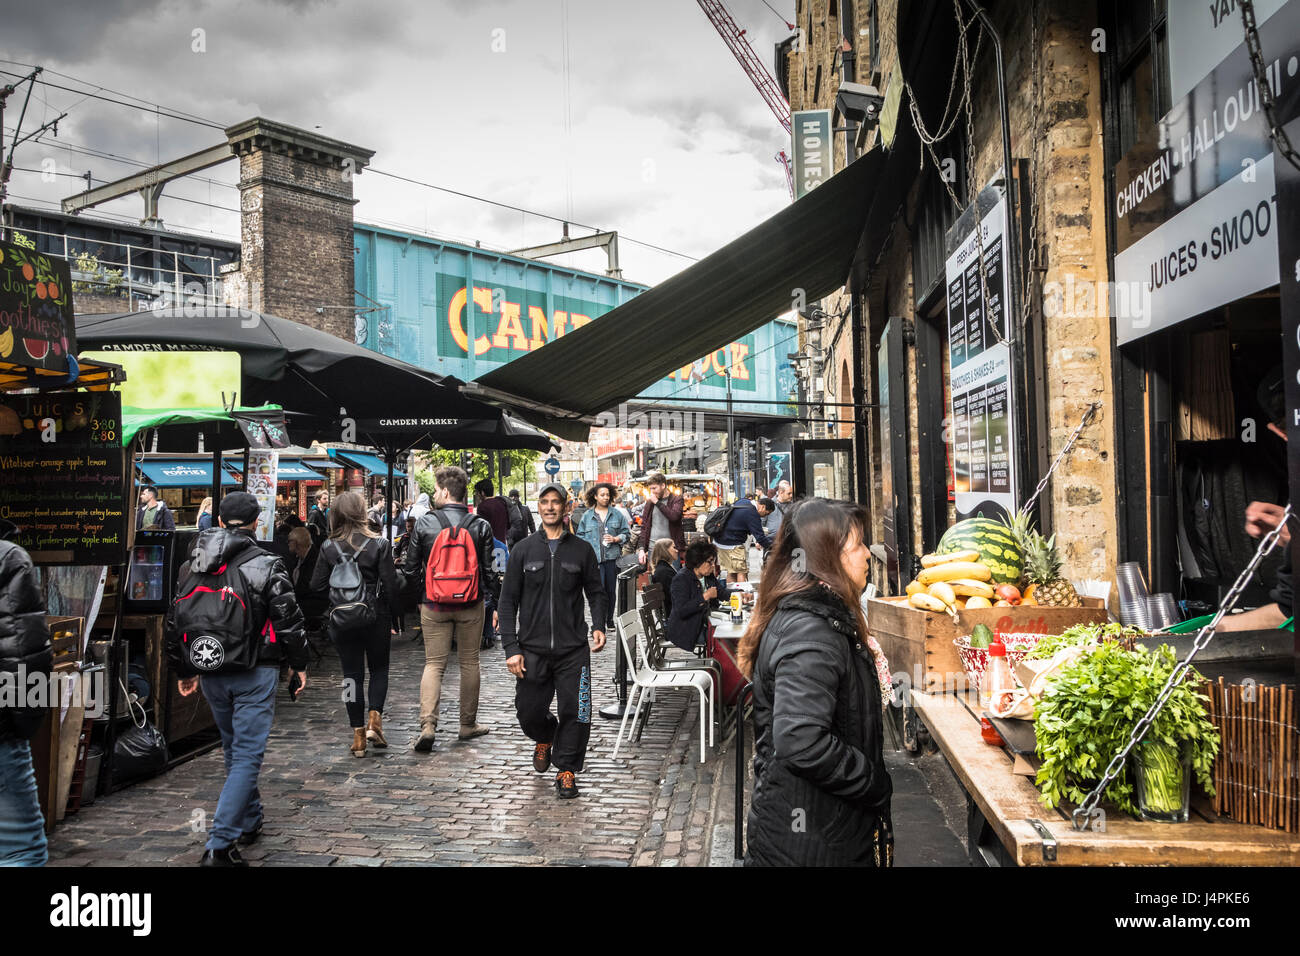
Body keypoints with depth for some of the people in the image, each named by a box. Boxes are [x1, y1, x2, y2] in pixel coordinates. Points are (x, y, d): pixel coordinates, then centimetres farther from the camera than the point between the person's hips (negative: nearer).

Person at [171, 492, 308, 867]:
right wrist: (299, 663, 4)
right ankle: (219, 845, -9)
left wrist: (184, 671, 21)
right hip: (255, 673, -5)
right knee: (246, 754, -3)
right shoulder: (266, 566, -11)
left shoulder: (192, 566, 5)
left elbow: (176, 622, 11)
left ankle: (249, 822, 35)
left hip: (212, 675, 6)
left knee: (234, 749, 22)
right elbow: (288, 619, -10)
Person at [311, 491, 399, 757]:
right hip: (375, 616, -1)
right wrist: (390, 614, 2)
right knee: (379, 669, 16)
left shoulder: (329, 547, -4)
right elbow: (390, 584, -9)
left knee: (352, 674, 9)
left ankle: (358, 735, 10)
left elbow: (317, 585, -3)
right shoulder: (379, 544, -9)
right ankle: (374, 721, 0)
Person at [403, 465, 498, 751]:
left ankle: (428, 725, -9)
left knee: (434, 663, 5)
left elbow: (411, 569, 0)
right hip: (471, 605, 1)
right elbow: (489, 570, -3)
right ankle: (468, 724, 20)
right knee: (469, 662, 12)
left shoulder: (424, 524, -6)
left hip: (434, 605, 0)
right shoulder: (481, 526, -5)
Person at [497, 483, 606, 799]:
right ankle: (544, 738, 39)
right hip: (532, 649, 1)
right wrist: (511, 648, -4)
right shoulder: (523, 550, 4)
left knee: (574, 713, -3)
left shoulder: (581, 550, 5)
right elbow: (508, 601, 4)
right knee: (529, 712, 5)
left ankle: (566, 770, 15)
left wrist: (598, 626, -6)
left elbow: (595, 592, 12)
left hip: (573, 649, 0)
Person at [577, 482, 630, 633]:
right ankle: (598, 623, -5)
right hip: (594, 558, -2)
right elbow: (580, 535, 11)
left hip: (612, 557, 2)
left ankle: (610, 620, 21)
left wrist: (616, 539, -7)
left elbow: (626, 532, 12)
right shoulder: (587, 516, 7)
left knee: (611, 590, 8)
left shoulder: (616, 514, 9)